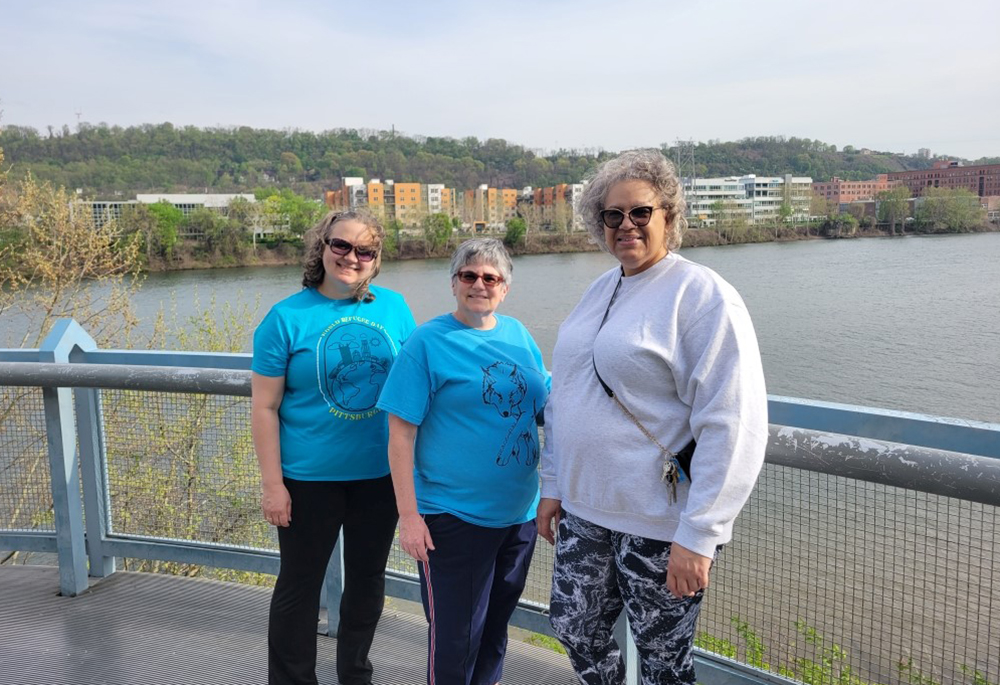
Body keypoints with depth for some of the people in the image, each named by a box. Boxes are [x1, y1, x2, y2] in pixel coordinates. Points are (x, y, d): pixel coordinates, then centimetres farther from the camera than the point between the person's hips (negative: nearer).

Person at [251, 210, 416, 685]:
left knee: (368, 579, 19)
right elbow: (264, 407, -8)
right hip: (310, 477, -3)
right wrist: (272, 483, -10)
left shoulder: (394, 307, -1)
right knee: (300, 584, 13)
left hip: (381, 472, 3)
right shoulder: (287, 317, -9)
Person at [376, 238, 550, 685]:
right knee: (455, 636, 7)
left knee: (498, 620, 23)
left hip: (520, 513, 6)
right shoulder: (427, 342, -11)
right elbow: (401, 431, -13)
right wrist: (409, 515, -16)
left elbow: (544, 406, 15)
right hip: (454, 518, -5)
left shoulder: (519, 335, 4)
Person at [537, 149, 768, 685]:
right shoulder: (600, 290, 9)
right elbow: (564, 399, 15)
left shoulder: (701, 295, -13)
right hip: (584, 510, 6)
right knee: (575, 633, 18)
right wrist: (553, 485, 12)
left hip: (659, 526, -6)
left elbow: (733, 426, -18)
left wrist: (698, 536, -19)